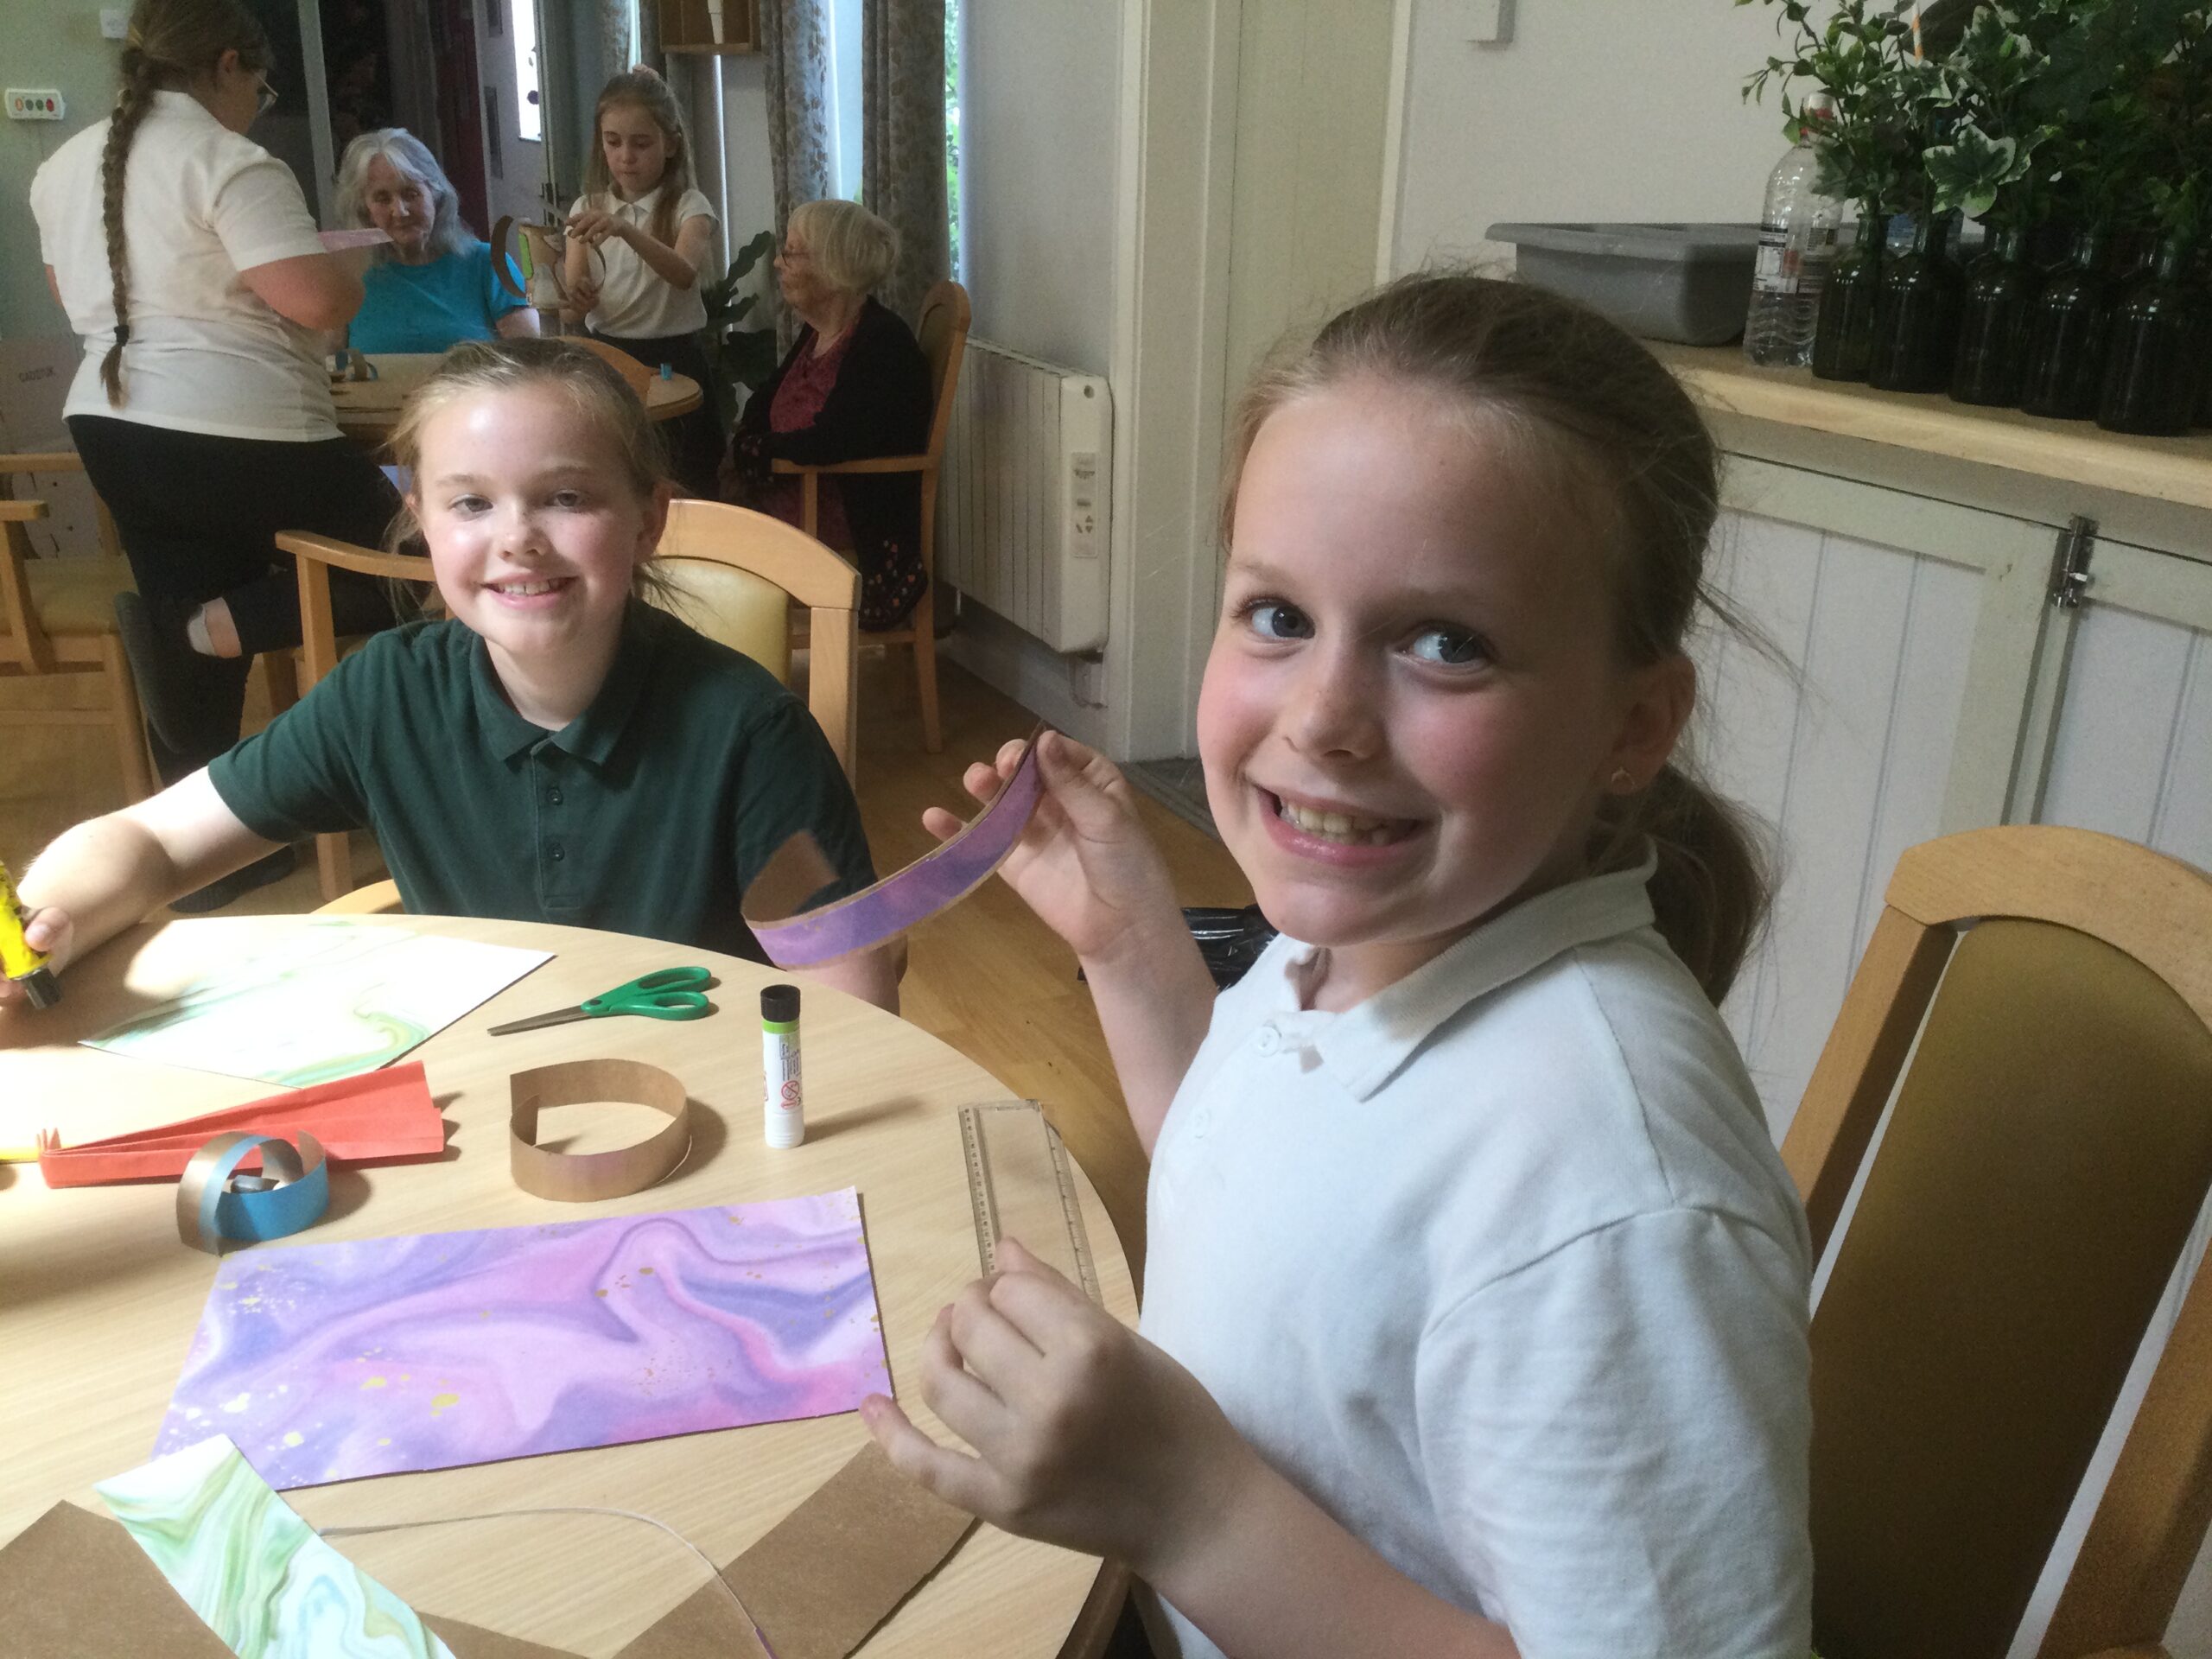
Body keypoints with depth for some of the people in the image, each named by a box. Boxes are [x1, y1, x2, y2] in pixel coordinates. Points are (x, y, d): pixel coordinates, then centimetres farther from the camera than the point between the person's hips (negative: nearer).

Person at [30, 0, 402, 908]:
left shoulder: (63, 168, 15)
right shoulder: (229, 162, -11)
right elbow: (319, 298, -18)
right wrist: (352, 276, 4)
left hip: (109, 426, 8)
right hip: (239, 433, -8)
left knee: (186, 648, 15)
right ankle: (227, 617, -13)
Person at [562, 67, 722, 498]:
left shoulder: (688, 206, -4)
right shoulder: (587, 209, 6)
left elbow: (685, 273, -25)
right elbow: (573, 306, -2)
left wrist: (625, 230, -41)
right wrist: (575, 300, -26)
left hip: (672, 358, -3)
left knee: (683, 487, 0)